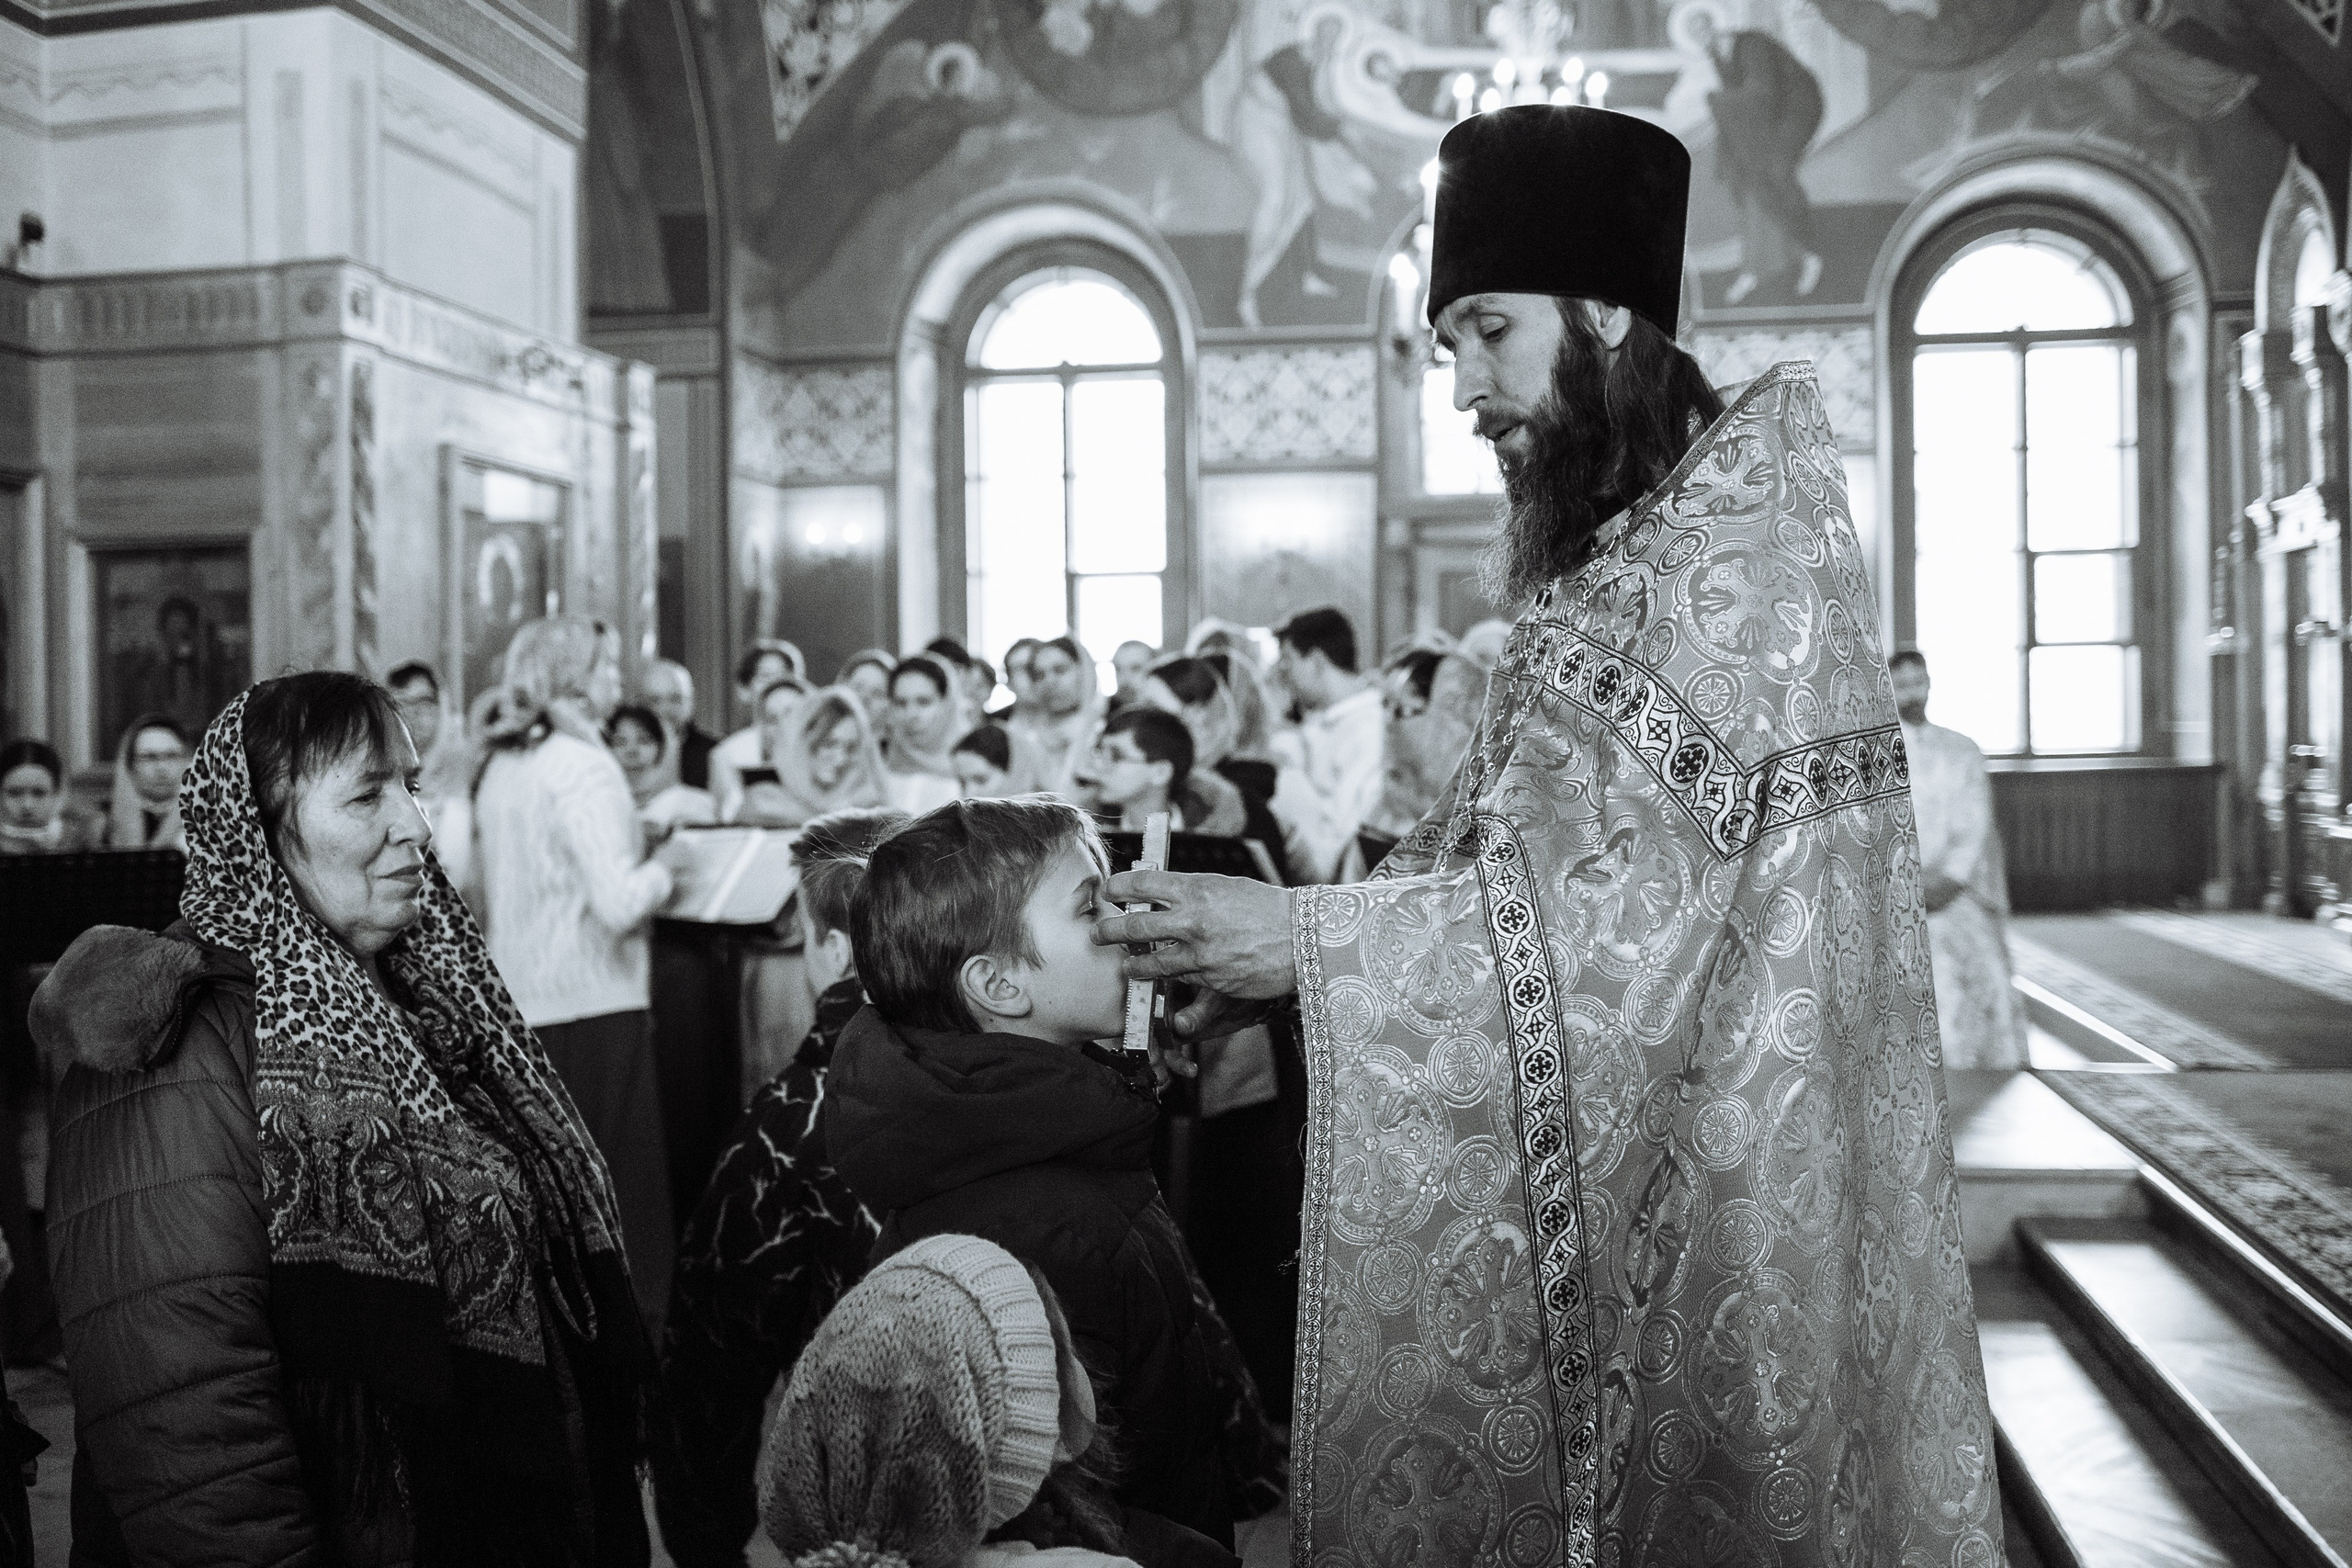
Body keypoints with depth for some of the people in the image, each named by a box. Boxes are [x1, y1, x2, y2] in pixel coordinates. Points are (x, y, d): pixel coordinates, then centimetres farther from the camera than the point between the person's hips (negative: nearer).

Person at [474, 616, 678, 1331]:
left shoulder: (500, 769, 10)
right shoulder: (584, 767, -13)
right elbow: (618, 905, -23)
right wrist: (661, 874, -2)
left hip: (517, 1004, 8)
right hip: (593, 1005, -8)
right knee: (626, 1191, 0)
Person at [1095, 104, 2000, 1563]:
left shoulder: (1743, 548, -15)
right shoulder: (1596, 556, 10)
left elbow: (1646, 903, -22)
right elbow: (1485, 839, 9)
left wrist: (1309, 938, -23)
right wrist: (1261, 952, -5)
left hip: (1720, 1165, -8)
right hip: (1584, 1165, 8)